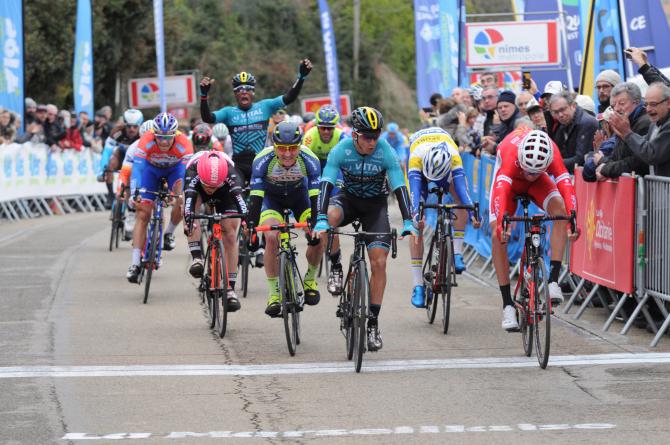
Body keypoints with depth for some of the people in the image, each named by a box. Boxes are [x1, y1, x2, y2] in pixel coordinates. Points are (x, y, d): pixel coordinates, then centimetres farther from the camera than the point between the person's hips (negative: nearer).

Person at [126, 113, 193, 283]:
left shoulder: (183, 143, -36)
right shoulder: (147, 141, -36)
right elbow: (137, 167, -42)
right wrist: (135, 193, -56)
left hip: (174, 168, 0)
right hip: (151, 168, 0)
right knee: (142, 214, -10)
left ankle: (169, 233, 1)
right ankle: (135, 264, -8)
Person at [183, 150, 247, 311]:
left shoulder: (230, 172, -41)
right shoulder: (193, 171, -41)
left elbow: (238, 195, -54)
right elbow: (189, 195, -55)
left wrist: (246, 217, -71)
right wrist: (188, 218, -72)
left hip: (225, 194, 0)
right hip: (196, 189, 0)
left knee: (230, 236, -13)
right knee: (190, 206, -34)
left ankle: (230, 289, -8)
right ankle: (196, 257, -30)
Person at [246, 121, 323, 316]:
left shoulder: (309, 160, -32)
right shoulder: (263, 160, -34)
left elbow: (315, 197, -32)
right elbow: (255, 197, -35)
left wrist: (315, 226, -42)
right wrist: (252, 230, -42)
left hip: (299, 195, 1)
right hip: (272, 196, -1)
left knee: (317, 237, -18)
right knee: (272, 237, -24)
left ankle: (310, 279, 10)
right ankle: (274, 293, -12)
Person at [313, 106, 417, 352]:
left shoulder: (387, 153, -24)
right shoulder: (341, 151, -24)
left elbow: (400, 189, -27)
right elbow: (326, 184, -31)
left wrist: (408, 223, -39)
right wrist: (321, 220, -45)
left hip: (375, 204, 0)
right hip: (349, 197, 0)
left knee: (379, 262, -12)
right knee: (330, 216, -36)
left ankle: (373, 321, -3)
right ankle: (336, 266, -11)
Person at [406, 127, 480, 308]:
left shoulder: (454, 157, -40)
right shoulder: (416, 157, -43)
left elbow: (462, 186, -49)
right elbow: (414, 190, -52)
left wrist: (472, 214, -64)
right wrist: (416, 215, -69)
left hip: (446, 167, 2)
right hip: (419, 168, -2)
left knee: (461, 199, -29)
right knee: (417, 225, -13)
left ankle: (457, 253, -17)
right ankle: (418, 285, -12)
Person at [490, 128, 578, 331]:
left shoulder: (552, 153, -37)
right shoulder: (511, 152, -42)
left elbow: (565, 184, -46)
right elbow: (501, 189, -54)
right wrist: (501, 224, -69)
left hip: (540, 184, 1)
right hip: (510, 179, -1)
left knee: (559, 209, -29)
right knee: (498, 234, -17)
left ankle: (553, 280, -25)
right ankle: (508, 305, -11)